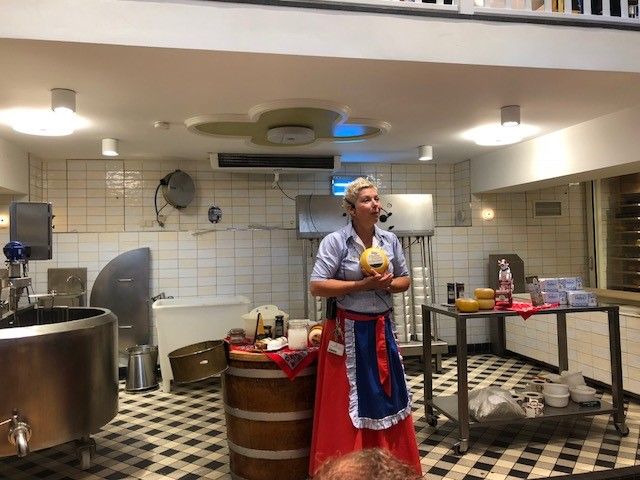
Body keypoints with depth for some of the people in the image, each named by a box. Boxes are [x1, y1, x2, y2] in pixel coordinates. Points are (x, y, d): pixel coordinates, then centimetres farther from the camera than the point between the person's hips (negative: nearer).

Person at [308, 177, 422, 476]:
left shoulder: (390, 240, 4)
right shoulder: (335, 242, -12)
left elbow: (405, 280, 14)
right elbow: (316, 286, -17)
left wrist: (388, 284, -9)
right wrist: (362, 285, -20)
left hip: (382, 329, 5)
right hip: (348, 332, -5)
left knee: (388, 398, 15)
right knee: (348, 406, 4)